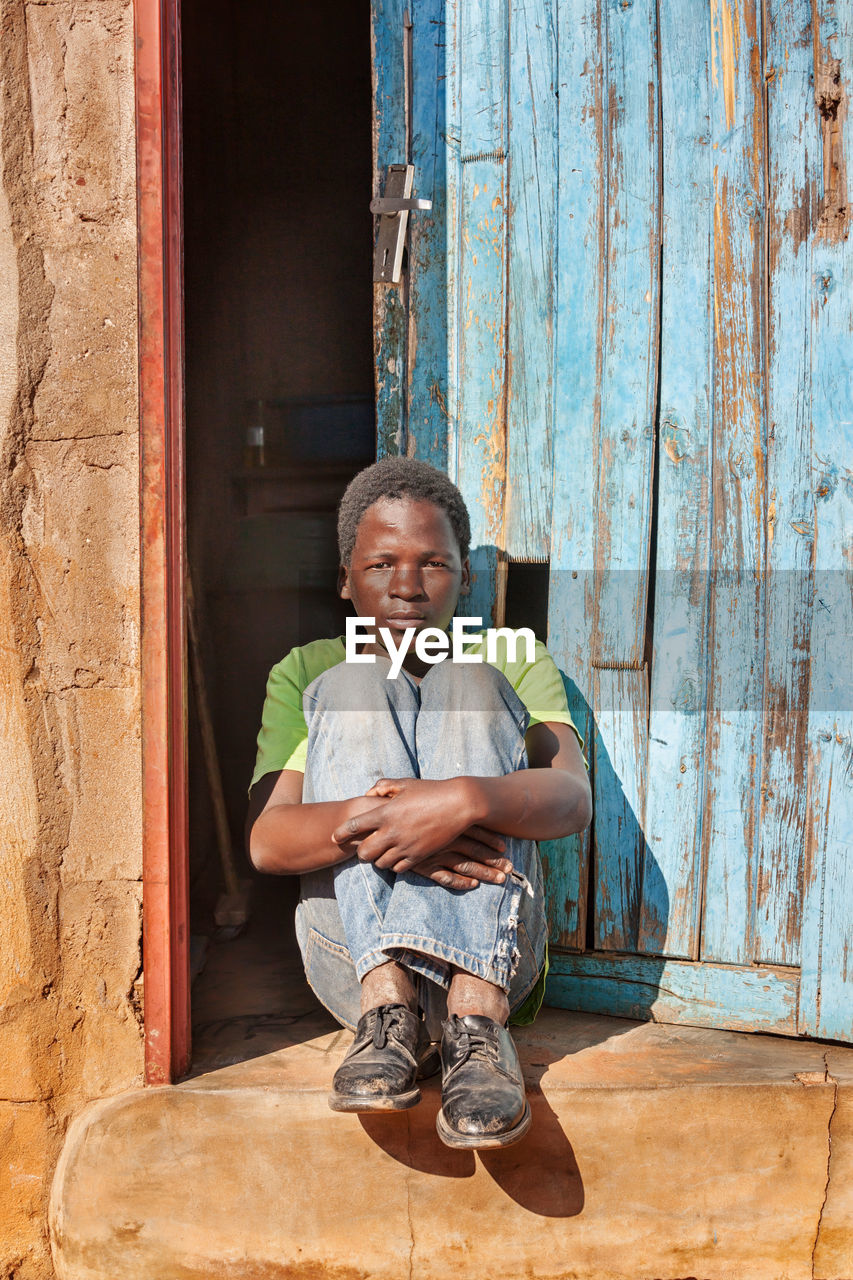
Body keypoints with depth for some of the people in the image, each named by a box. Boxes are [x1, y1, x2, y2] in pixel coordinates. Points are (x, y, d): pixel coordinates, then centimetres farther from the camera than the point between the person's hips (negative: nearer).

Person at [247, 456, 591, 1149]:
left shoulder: (512, 663, 16)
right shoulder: (309, 674, 17)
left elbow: (573, 799, -6)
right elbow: (266, 838, -2)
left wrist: (465, 801, -29)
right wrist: (362, 823, -25)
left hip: (493, 953, 0)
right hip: (352, 952, 1)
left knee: (469, 685, -17)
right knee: (355, 688, -14)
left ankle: (475, 1019, -33)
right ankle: (389, 1008, -31)